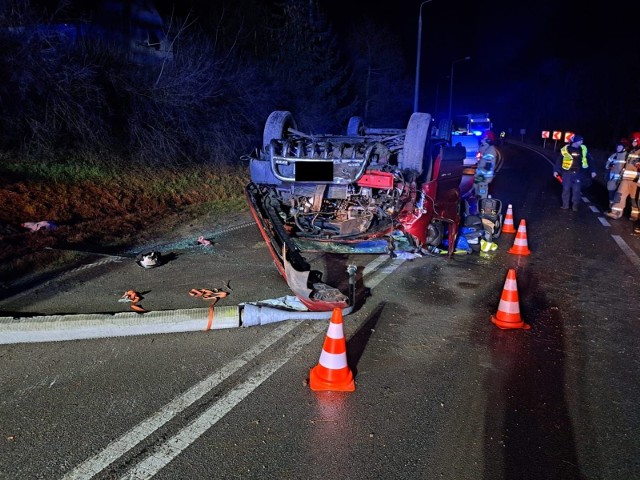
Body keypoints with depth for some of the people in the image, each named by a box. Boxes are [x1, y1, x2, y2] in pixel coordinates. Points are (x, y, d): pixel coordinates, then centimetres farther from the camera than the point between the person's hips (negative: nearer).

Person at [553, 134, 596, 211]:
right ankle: (565, 205, 16)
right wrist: (556, 170, -3)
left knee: (577, 190, 1)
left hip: (578, 173, 1)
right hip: (567, 173, -1)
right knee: (566, 189, 4)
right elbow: (559, 160, 1)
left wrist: (592, 170, 4)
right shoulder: (565, 149, -5)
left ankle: (575, 206, 13)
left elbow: (590, 160, 8)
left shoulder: (584, 149, 2)